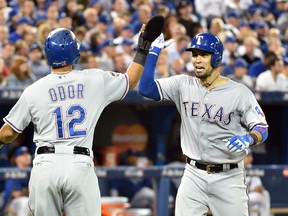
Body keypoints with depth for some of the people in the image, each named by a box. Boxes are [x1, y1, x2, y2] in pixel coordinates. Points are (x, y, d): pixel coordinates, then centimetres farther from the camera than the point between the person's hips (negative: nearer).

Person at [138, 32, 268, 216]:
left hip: (228, 178, -2)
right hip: (194, 175, 2)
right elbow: (146, 88, -5)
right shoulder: (183, 85, 2)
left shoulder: (240, 92, -5)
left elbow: (262, 128, -4)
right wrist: (153, 51, -8)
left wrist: (249, 139, -26)